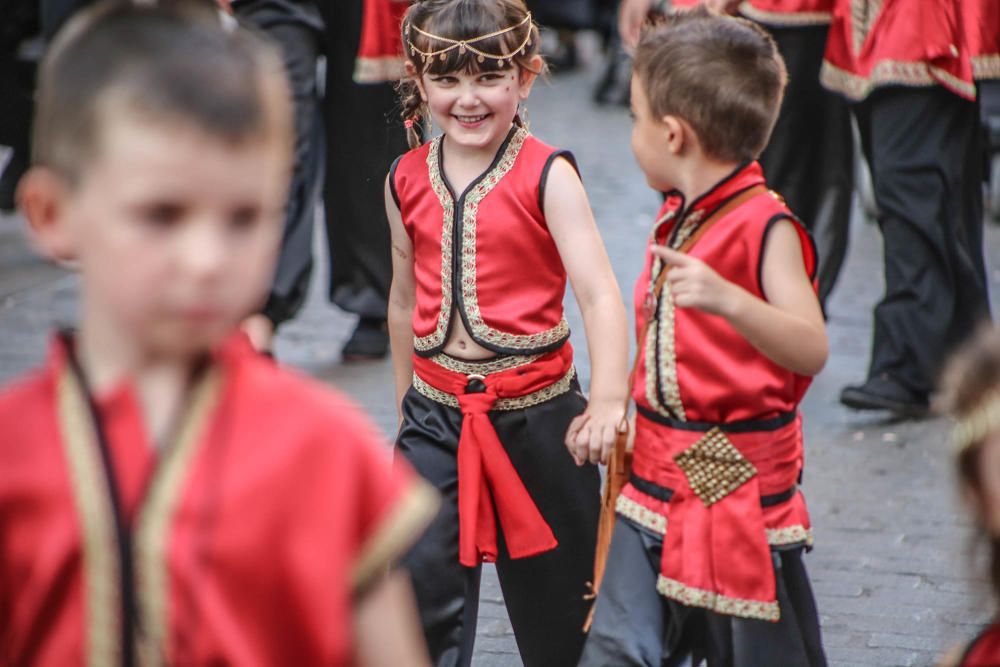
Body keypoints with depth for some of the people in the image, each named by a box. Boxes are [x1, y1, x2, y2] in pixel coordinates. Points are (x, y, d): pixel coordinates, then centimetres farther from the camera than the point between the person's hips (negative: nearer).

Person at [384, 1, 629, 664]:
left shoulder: (548, 176, -11)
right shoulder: (407, 180, 3)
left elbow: (598, 292, -20)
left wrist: (608, 399, -33)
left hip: (536, 409, -3)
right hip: (437, 415, 3)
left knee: (557, 590, 12)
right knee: (423, 581, -6)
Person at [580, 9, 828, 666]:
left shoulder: (764, 226, -16)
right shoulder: (677, 219, 10)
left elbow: (811, 350, -30)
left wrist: (727, 299, -43)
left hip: (739, 486, -7)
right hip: (656, 483, 7)